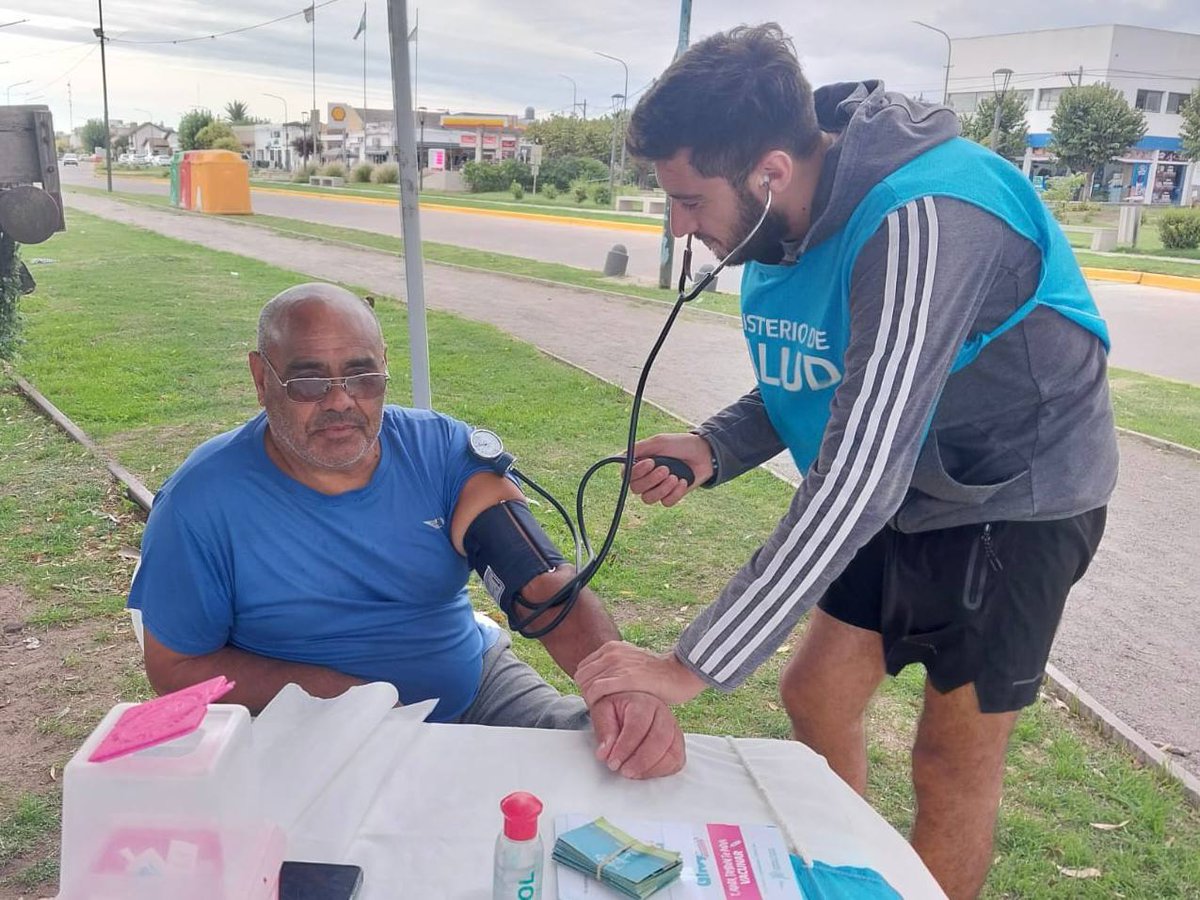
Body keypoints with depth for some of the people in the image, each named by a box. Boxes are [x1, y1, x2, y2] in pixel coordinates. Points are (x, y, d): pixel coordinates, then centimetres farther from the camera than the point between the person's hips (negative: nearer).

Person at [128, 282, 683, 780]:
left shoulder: (443, 452, -8)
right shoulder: (204, 499, -13)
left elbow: (546, 587, -16)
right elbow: (175, 667, -5)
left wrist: (623, 684, -37)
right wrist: (341, 693, -19)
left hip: (477, 685, 3)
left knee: (608, 751, -13)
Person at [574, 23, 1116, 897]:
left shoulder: (922, 222, -34)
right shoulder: (784, 221, -8)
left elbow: (858, 479, -39)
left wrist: (693, 666, -37)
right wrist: (712, 449, -16)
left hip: (1014, 508, -7)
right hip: (904, 500, 8)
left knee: (954, 759, 4)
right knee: (816, 697, 13)